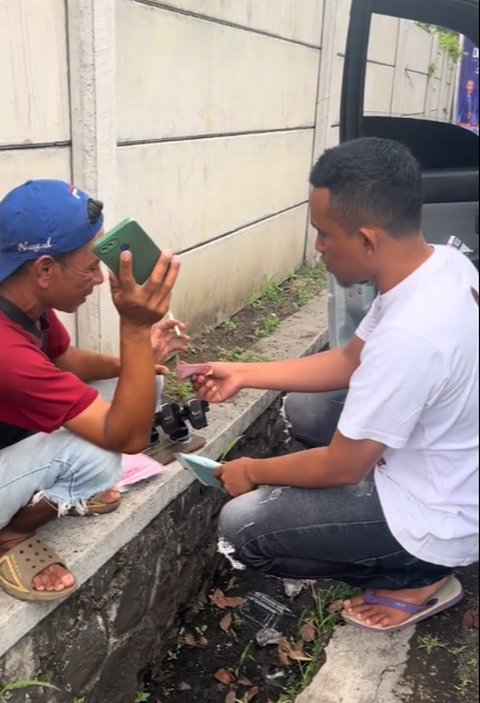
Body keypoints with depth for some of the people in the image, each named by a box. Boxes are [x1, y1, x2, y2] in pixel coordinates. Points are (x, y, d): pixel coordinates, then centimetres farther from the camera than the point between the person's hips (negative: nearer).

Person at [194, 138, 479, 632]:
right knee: (303, 407, 18)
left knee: (241, 527, -7)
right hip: (437, 469, 9)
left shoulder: (410, 336, -36)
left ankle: (413, 576, 6)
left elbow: (341, 468, -23)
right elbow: (351, 362, 6)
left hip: (434, 518, -8)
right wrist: (245, 374, 5)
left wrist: (253, 470, -5)